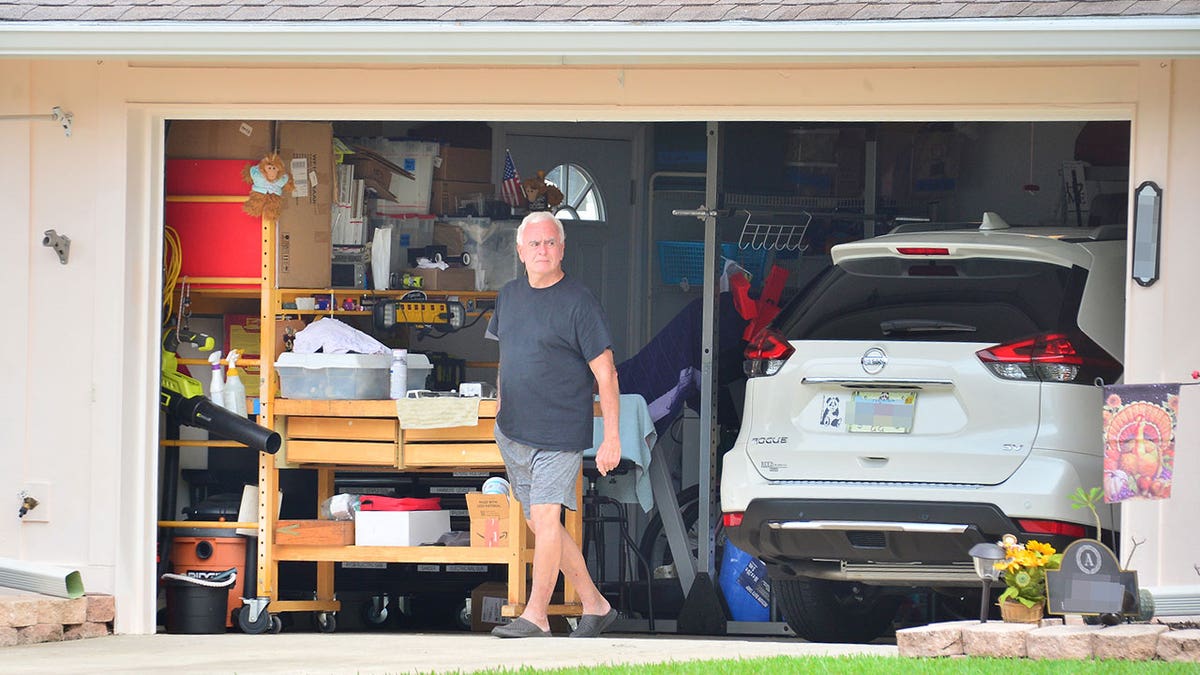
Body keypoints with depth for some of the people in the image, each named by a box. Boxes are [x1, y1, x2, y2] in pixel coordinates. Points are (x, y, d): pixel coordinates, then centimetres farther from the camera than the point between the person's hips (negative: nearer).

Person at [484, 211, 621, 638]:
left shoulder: (578, 303, -10)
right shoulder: (510, 296, 10)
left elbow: (605, 373, -9)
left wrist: (611, 437, -12)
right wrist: (500, 405, 19)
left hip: (559, 434, -7)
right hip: (513, 433, 7)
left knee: (546, 516, -17)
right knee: (541, 524, 10)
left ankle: (536, 615, -16)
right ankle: (594, 606, 22)